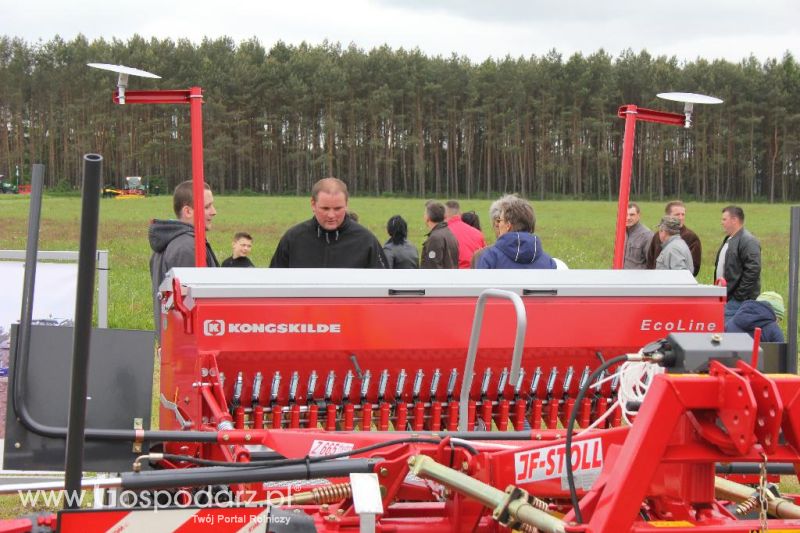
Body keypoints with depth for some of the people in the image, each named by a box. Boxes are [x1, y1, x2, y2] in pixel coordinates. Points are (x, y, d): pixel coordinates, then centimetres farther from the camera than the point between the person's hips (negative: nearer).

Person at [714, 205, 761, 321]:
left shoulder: (748, 241, -14)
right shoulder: (728, 240, 19)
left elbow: (753, 271, -21)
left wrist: (739, 295, -20)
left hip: (738, 301, -10)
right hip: (726, 297, 10)